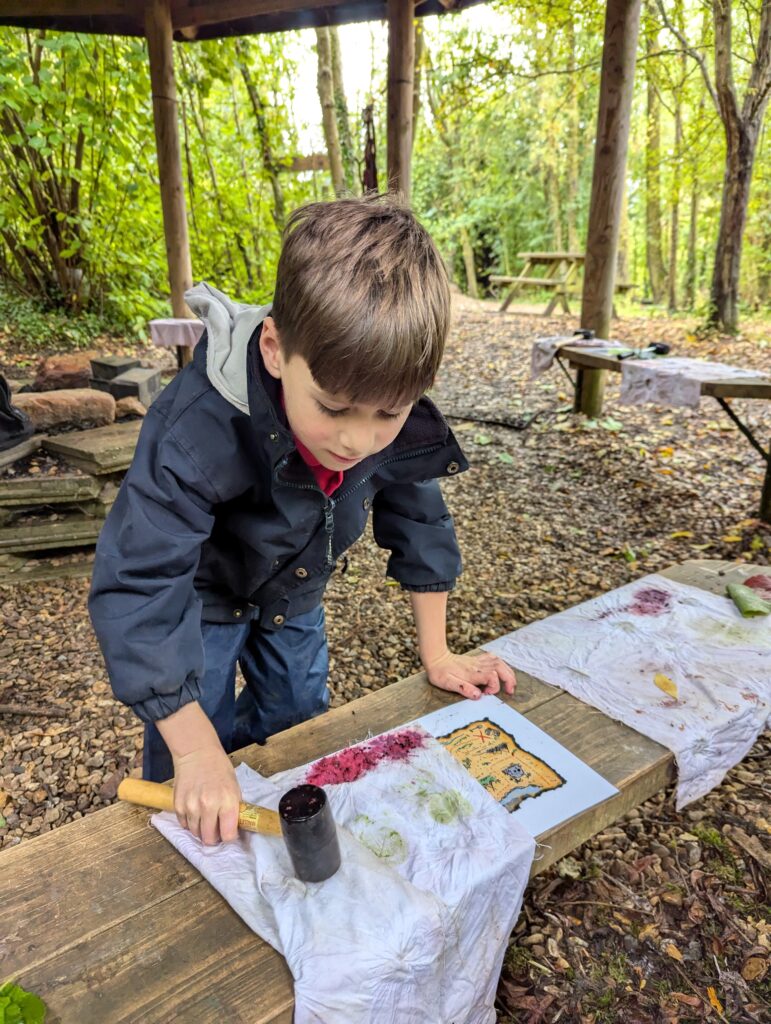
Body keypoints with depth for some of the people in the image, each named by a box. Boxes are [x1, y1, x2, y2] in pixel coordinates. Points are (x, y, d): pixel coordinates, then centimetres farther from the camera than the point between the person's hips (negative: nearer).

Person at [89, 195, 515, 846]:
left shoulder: (401, 424, -27)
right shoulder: (197, 431, -43)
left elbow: (420, 523, -10)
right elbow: (139, 583, -39)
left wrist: (437, 655, -5)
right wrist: (196, 750, -38)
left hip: (292, 595, 5)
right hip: (197, 592, -4)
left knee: (299, 728, 18)